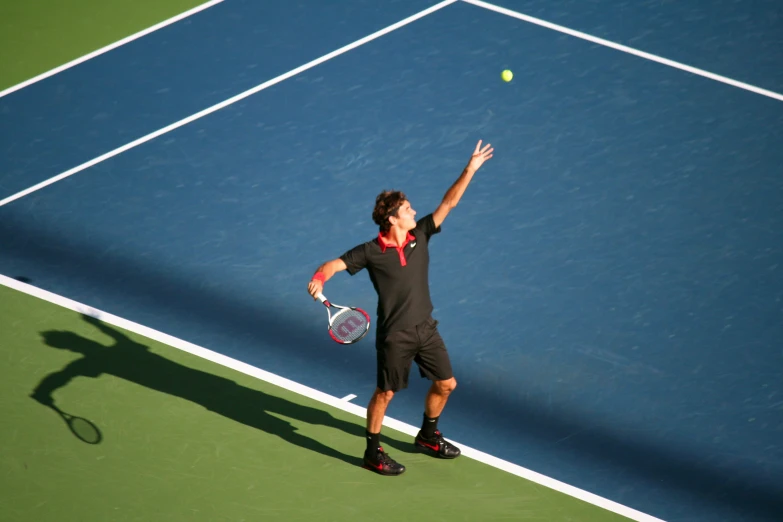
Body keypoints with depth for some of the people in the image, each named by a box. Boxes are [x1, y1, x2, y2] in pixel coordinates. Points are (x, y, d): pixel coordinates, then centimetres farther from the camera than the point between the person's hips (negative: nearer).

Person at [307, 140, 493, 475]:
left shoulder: (420, 235, -2)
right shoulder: (371, 252, -14)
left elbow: (449, 202, -1)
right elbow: (336, 264, -12)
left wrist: (470, 170, -8)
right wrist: (319, 278, -34)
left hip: (426, 328, 6)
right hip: (395, 335, -6)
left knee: (446, 384, 14)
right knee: (385, 393, 3)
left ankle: (427, 436, 37)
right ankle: (373, 453, 19)